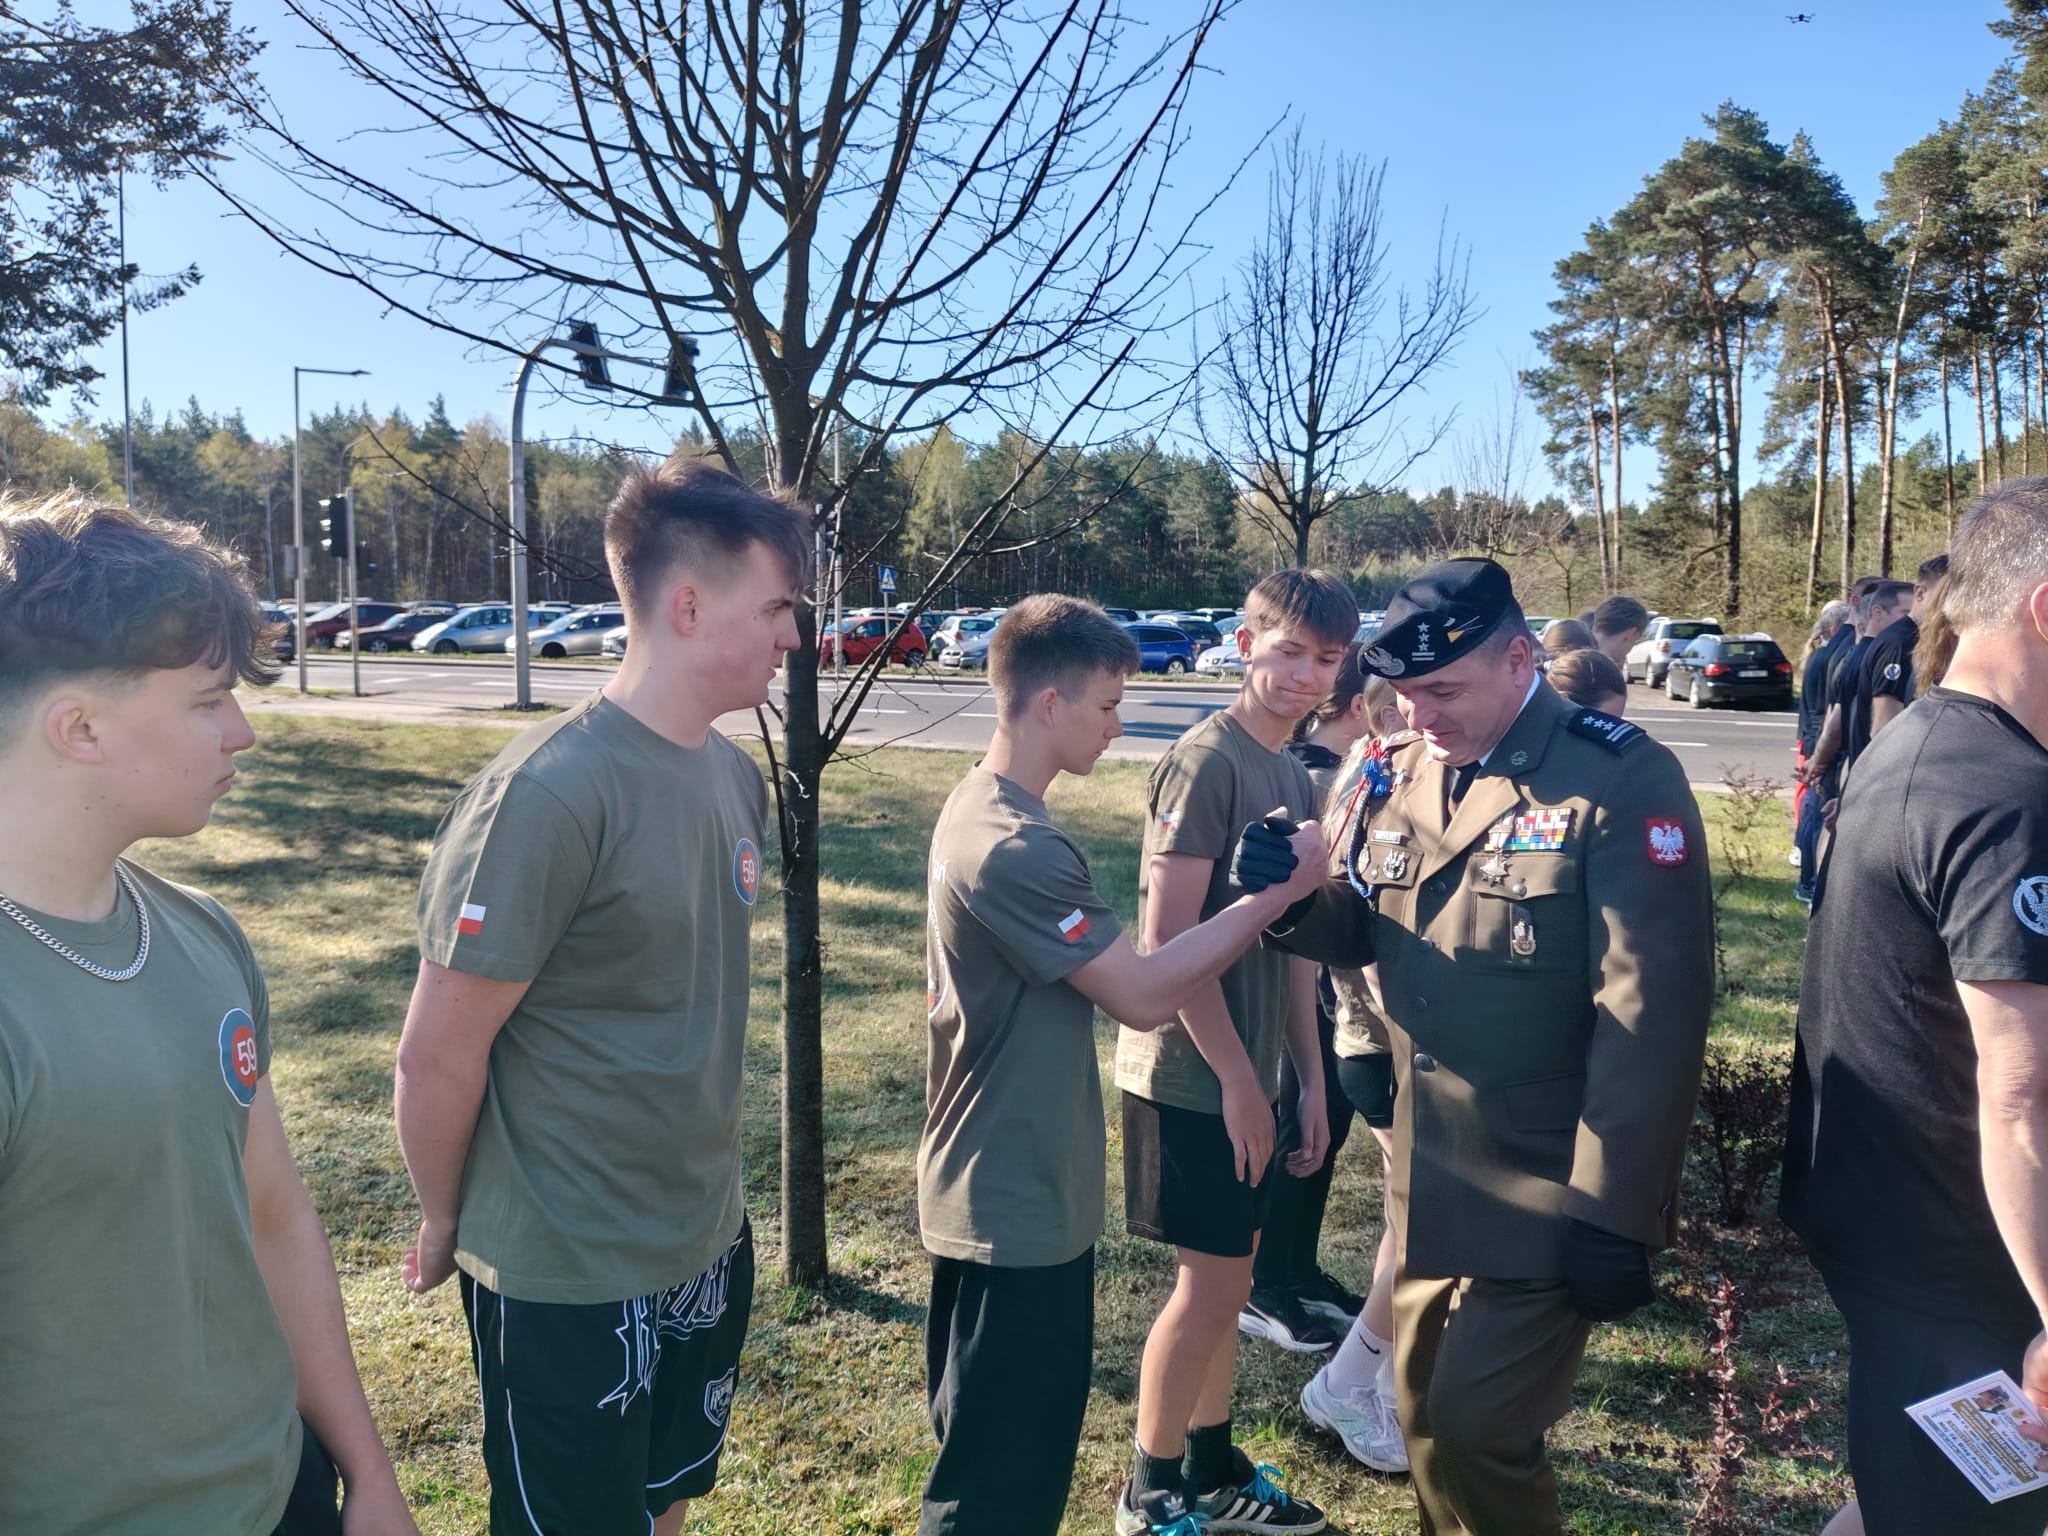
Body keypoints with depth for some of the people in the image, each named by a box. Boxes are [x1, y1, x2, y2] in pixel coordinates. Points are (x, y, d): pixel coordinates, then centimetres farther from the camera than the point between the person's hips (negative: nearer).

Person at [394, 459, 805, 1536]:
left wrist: (705, 1189, 15)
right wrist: (445, 1226, -3)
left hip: (708, 1246, 7)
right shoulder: (548, 796, -25)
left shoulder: (736, 779, 1)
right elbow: (436, 1059, -17)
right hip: (568, 1284, -7)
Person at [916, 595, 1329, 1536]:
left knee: (990, 1450, 25)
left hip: (996, 1187, 10)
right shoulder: (1016, 847, -26)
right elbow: (1144, 995, -23)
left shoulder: (979, 807, 6)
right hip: (1018, 1203, -10)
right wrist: (1279, 891, -18)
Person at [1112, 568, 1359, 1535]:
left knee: (1226, 1277, 18)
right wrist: (1237, 1077, -18)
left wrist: (1309, 1078, 12)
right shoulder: (1205, 762, -17)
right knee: (1211, 1286, 2)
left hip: (1246, 1076, 8)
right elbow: (1168, 936, -21)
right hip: (1194, 1077, -8)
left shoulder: (1294, 778, 9)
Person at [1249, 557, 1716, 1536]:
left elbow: (1653, 1012, -18)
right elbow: (1361, 927, 12)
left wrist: (1614, 1211, -19)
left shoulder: (1621, 780, -15)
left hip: (1549, 1194, -6)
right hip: (1427, 1181, 7)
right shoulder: (1399, 777, 5)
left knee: (1477, 1432, -2)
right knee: (1426, 1424, 19)